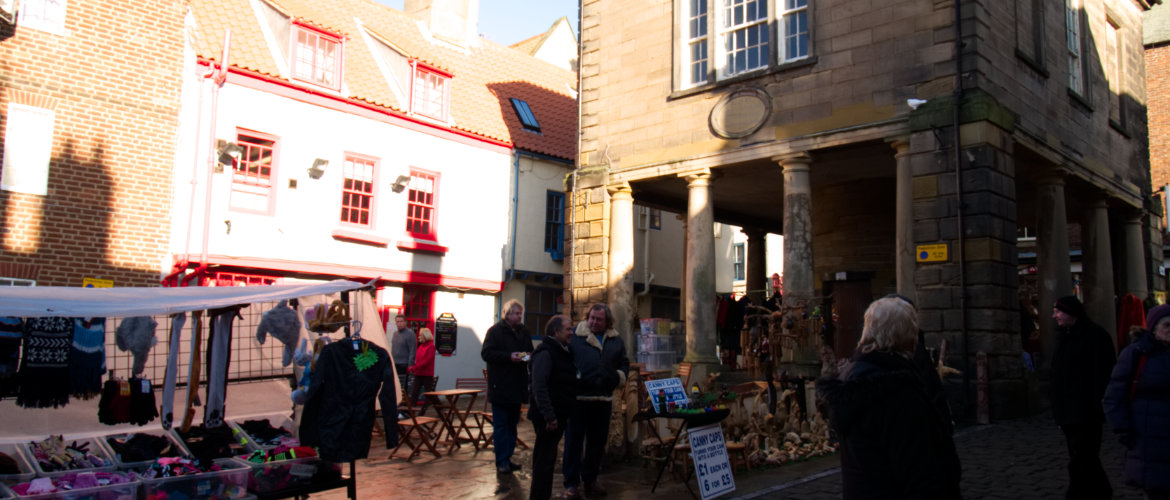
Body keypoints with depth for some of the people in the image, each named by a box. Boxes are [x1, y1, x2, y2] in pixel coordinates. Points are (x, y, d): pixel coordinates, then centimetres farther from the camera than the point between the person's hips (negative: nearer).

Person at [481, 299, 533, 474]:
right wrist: (509, 356, -21)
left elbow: (531, 351, 21)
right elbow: (486, 353, -13)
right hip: (500, 386, -7)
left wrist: (528, 355, -4)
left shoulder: (523, 332, 11)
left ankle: (507, 457, 22)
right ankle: (501, 461, 4)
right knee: (501, 425, -2)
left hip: (517, 385, 7)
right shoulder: (495, 331, -7)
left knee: (512, 423, 13)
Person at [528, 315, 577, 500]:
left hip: (558, 415, 10)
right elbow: (539, 387, -24)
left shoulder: (562, 352, 15)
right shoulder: (545, 353, -16)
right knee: (545, 459, -5)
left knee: (546, 458, 16)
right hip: (548, 417, -10)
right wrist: (549, 416, -26)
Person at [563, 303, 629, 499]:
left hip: (603, 400, 5)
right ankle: (571, 484, 11)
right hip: (578, 398, -4)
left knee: (598, 441, 14)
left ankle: (590, 479, 29)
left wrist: (618, 376, 1)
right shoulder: (574, 336, -3)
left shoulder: (616, 341, 11)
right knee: (574, 440, 1)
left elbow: (624, 363, 20)